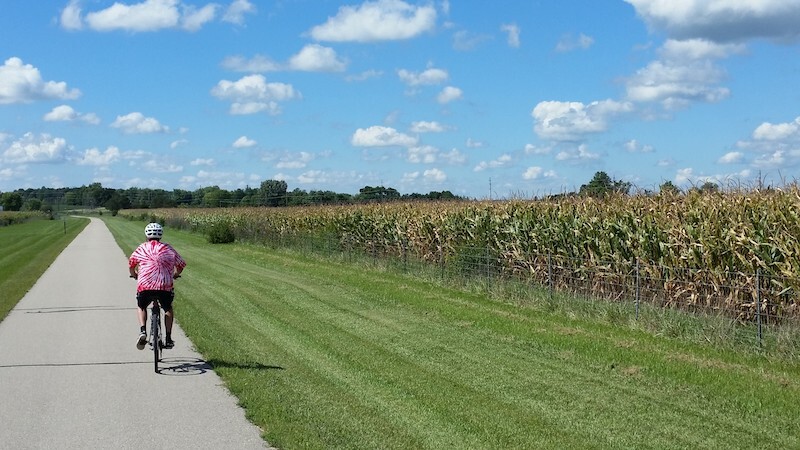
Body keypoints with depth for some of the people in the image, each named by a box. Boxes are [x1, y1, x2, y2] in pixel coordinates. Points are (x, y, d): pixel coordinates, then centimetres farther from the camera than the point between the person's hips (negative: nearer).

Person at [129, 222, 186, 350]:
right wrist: (175, 275, 43)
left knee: (142, 308, 27)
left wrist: (134, 275, 46)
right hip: (165, 286, 0)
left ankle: (142, 332, 4)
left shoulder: (141, 248, 13)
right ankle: (168, 339, 19)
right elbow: (181, 264, 23)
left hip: (145, 286, 0)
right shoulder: (168, 249, 14)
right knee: (168, 309, 27)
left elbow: (131, 264, 26)